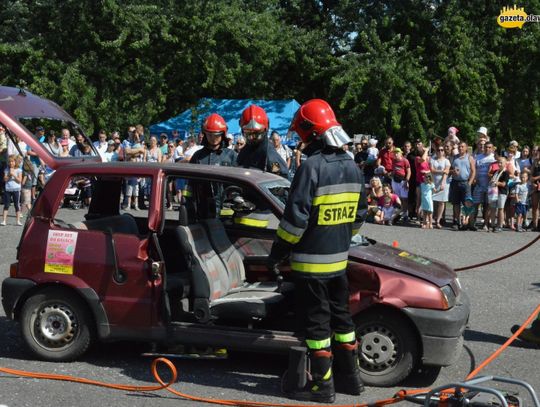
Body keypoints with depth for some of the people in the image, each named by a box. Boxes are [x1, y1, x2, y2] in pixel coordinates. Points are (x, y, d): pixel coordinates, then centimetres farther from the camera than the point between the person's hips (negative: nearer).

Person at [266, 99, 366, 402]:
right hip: (339, 259, 8)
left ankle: (322, 385, 9)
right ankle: (350, 376, 27)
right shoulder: (352, 167, 7)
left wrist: (276, 254, -9)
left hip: (311, 261, -8)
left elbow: (295, 218, -19)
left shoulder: (312, 167, -18)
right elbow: (359, 215, 15)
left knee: (316, 323, 1)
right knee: (341, 316, 17)